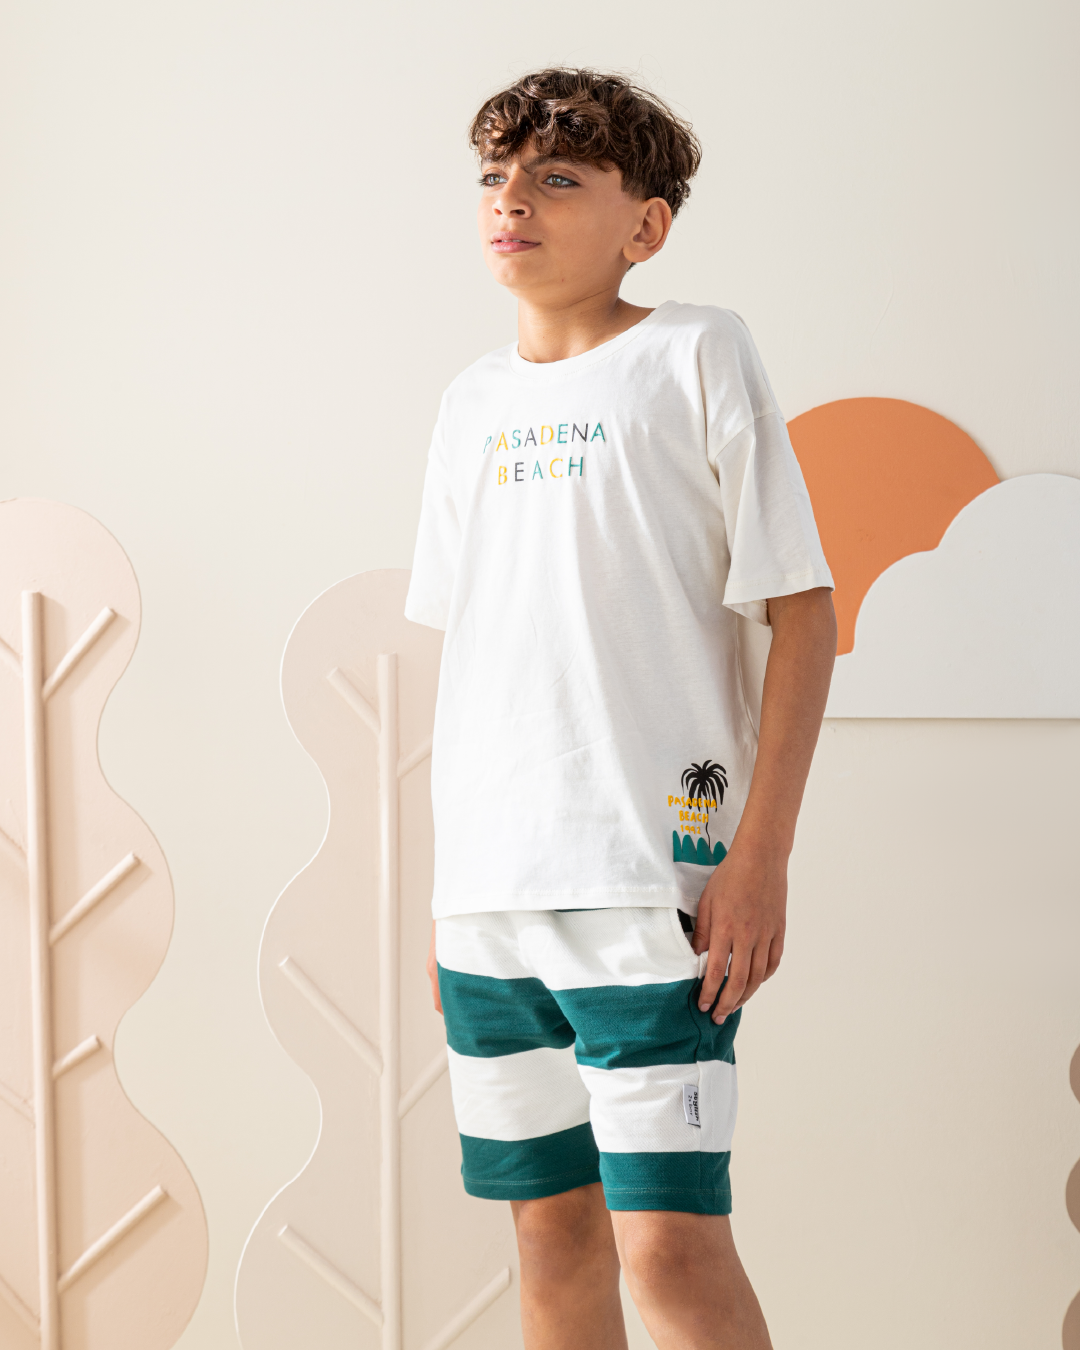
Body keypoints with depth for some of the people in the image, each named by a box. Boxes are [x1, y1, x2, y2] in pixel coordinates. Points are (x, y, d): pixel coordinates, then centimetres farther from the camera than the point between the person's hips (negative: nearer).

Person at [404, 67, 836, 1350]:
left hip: (652, 873, -5)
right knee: (552, 1231, 11)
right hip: (491, 892, 6)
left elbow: (803, 610, -4)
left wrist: (761, 852, -11)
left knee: (670, 1243, -10)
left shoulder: (696, 356, -2)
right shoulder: (473, 402, 15)